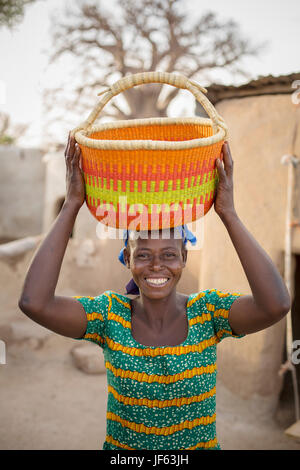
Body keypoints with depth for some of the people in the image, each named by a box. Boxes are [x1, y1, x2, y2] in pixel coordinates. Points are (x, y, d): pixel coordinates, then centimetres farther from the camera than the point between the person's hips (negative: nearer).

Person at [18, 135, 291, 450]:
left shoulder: (208, 312, -10)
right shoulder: (110, 314, -10)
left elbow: (277, 305, -27)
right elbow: (34, 303, -24)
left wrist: (228, 212, -25)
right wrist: (72, 204, -22)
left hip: (200, 445, 0)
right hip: (121, 447, 1)